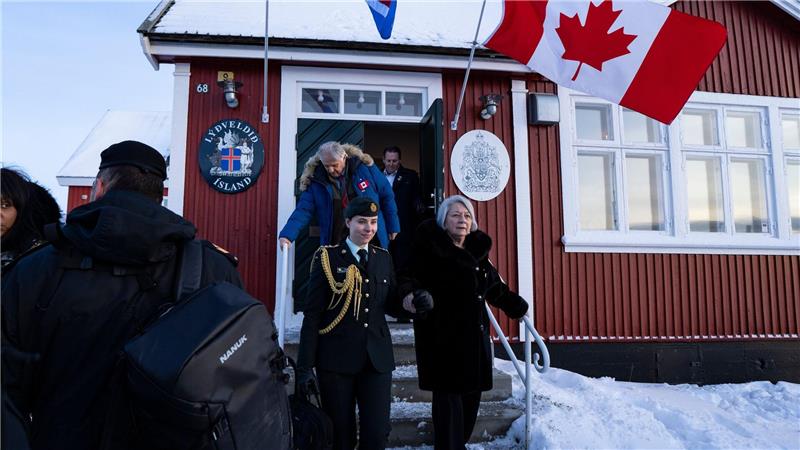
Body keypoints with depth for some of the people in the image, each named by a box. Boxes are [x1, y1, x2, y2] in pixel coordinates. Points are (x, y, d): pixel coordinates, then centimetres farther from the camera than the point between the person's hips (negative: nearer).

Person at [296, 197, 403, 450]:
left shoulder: (383, 258, 10)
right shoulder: (327, 258, -3)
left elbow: (390, 306, 13)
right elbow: (312, 315, -4)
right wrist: (305, 366, -7)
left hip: (377, 358, 3)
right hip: (337, 358, -3)